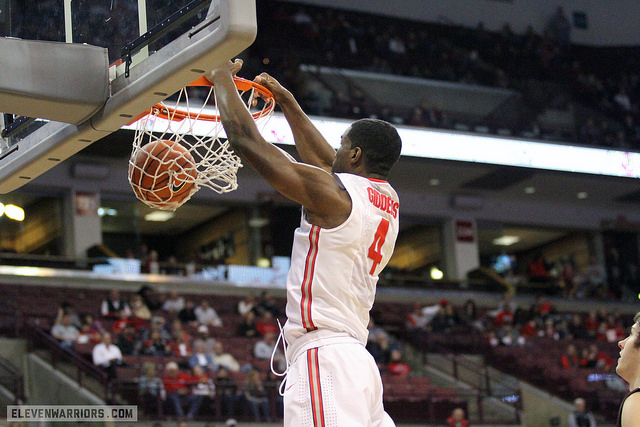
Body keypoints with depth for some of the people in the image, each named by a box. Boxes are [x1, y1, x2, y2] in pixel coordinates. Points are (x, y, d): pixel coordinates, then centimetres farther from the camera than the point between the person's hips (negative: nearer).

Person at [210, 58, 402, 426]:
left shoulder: (331, 191, -6)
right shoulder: (389, 201, 17)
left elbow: (245, 138, -1)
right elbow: (323, 161, 35)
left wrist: (223, 79, 16)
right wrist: (286, 100, 43)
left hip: (322, 358, -9)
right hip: (357, 360, 9)